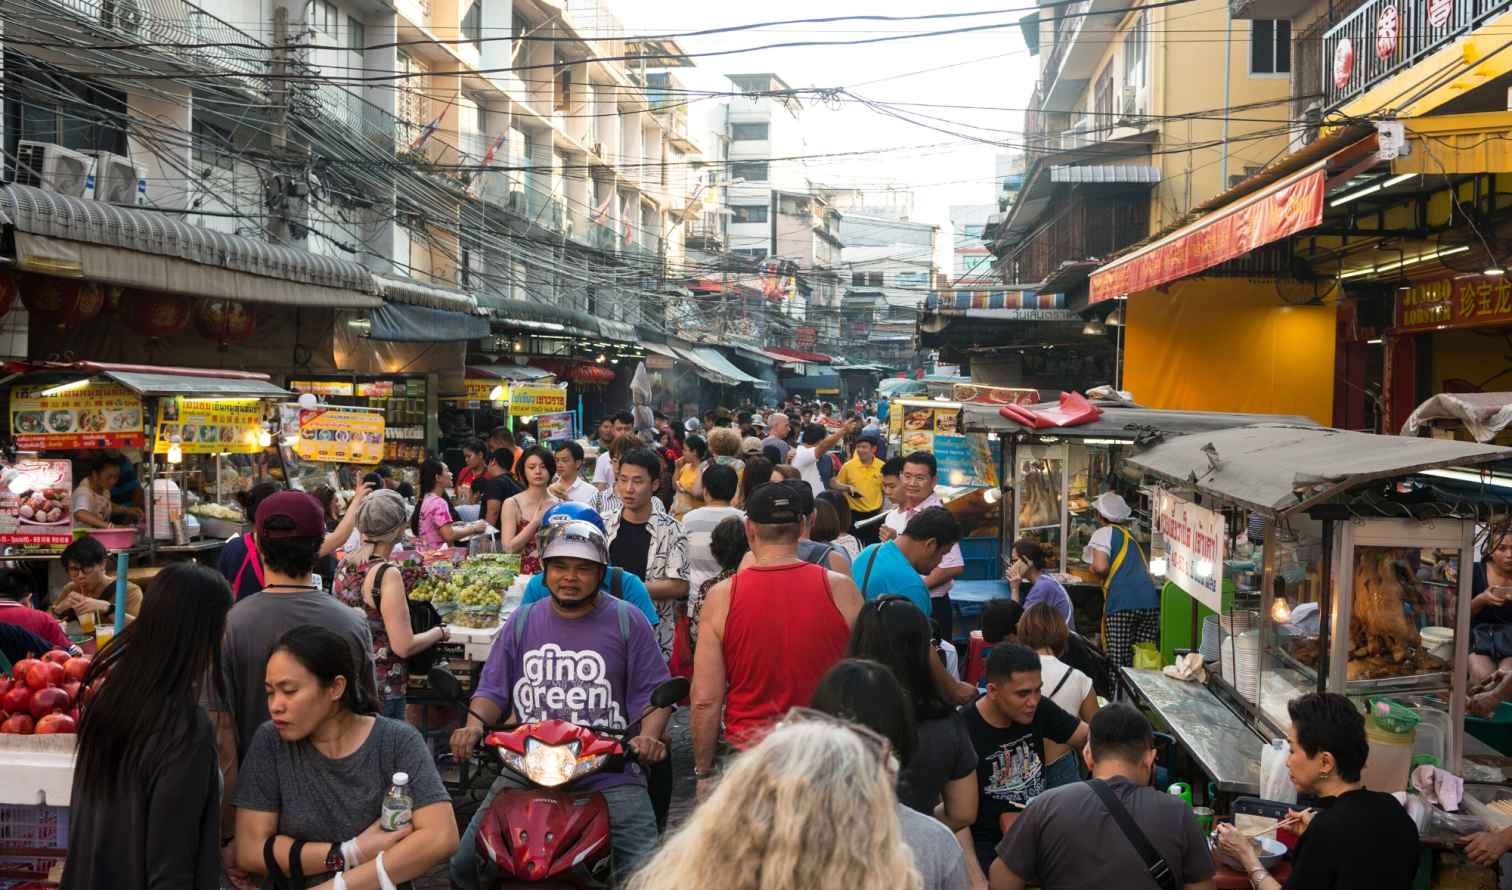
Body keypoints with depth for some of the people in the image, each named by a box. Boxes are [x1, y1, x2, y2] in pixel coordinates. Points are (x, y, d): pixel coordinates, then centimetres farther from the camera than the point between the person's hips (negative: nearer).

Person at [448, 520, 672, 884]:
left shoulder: (628, 622, 4)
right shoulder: (521, 621, 12)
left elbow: (652, 692, 1)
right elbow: (492, 689, 12)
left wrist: (648, 736, -17)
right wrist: (475, 724, -8)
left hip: (611, 775, -2)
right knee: (464, 864, -3)